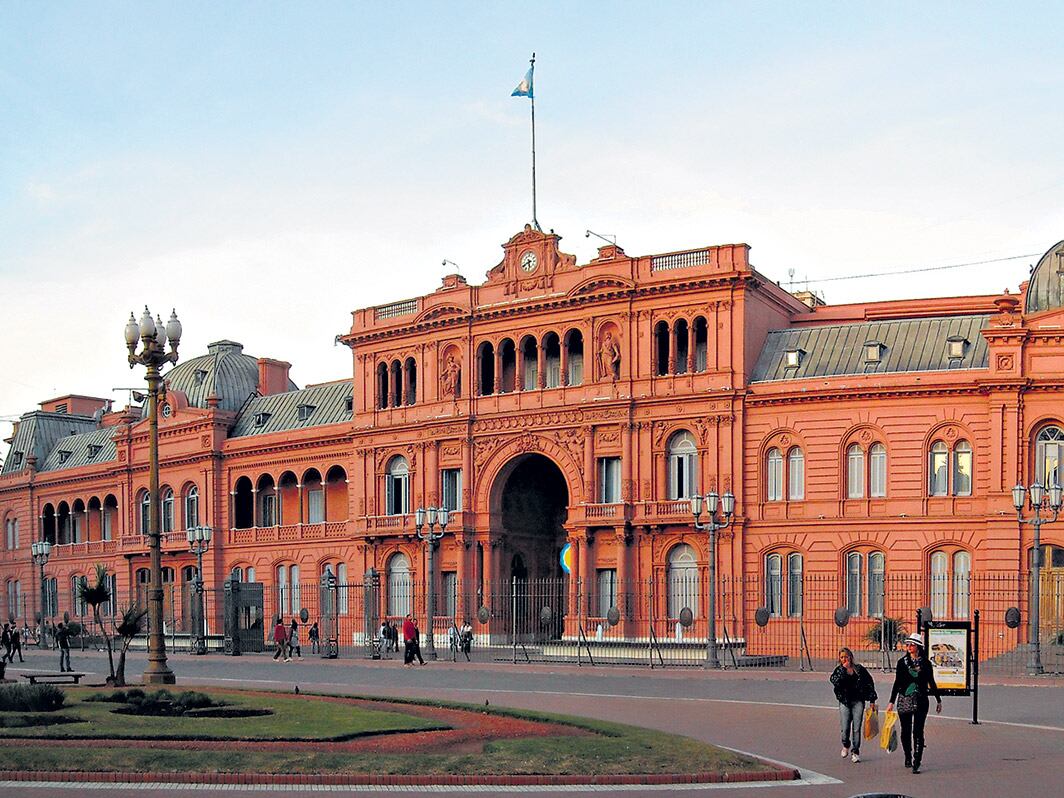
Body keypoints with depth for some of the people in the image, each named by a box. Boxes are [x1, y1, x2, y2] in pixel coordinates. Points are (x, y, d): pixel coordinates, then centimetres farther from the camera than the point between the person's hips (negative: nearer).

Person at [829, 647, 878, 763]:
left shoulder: (859, 669, 4)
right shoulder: (838, 670, 4)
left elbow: (869, 683, 8)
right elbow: (835, 681, -17)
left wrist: (872, 700, 5)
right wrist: (844, 669, -16)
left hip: (858, 701, 0)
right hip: (844, 701, 0)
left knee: (856, 728, -3)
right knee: (845, 728, -4)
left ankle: (855, 752, 7)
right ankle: (846, 745, 26)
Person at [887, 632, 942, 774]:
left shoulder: (926, 663, 2)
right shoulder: (902, 662, 4)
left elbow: (931, 682, 10)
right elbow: (897, 682, 6)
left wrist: (939, 700, 13)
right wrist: (891, 701, 3)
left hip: (921, 701, -2)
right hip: (904, 700, 2)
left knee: (918, 732, -7)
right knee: (906, 731, 8)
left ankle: (916, 763, -7)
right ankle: (908, 757, 27)